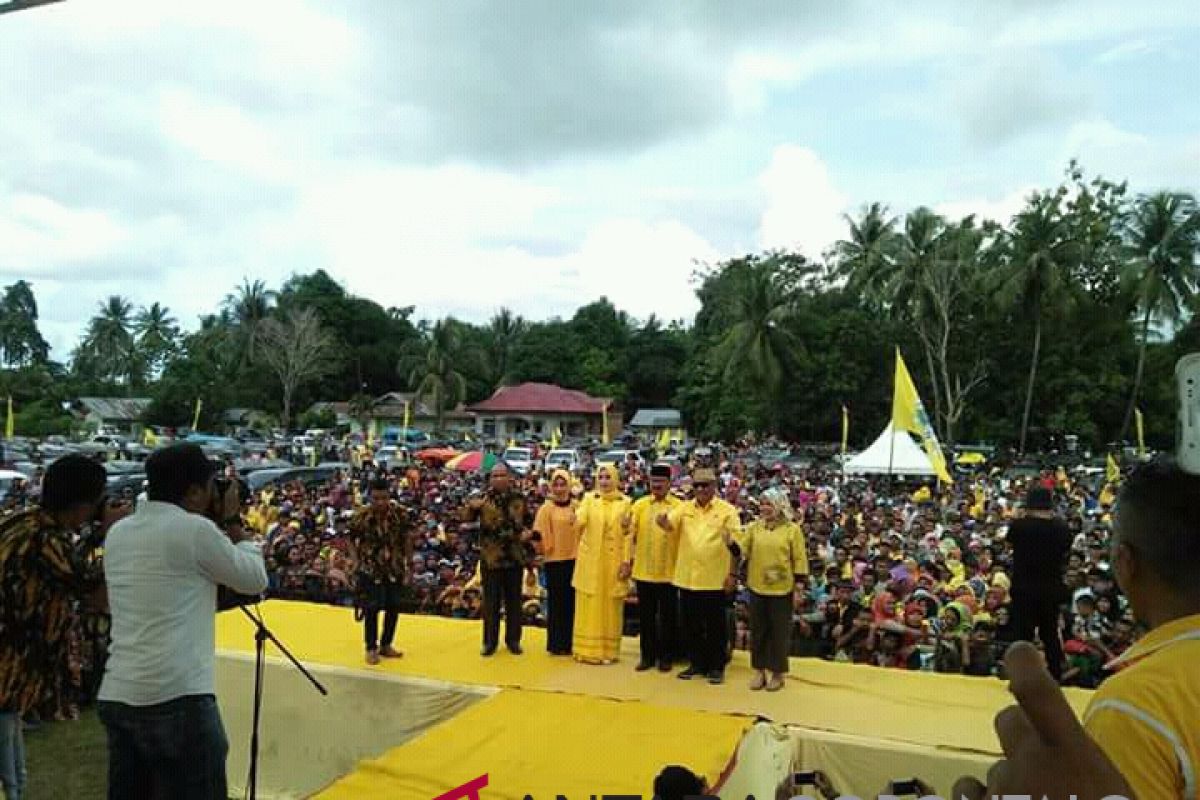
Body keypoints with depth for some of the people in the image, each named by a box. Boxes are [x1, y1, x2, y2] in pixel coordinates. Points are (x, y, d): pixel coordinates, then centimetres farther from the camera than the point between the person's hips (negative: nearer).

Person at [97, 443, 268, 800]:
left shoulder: (118, 533, 11)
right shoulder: (195, 529, -10)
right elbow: (255, 580, 1)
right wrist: (233, 523, 10)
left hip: (115, 697, 7)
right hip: (177, 699, -7)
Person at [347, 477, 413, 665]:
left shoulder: (400, 513, -11)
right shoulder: (361, 516, -18)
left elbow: (407, 537, 3)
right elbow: (350, 540, -5)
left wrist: (409, 560, 4)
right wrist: (356, 562, -12)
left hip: (395, 569, 3)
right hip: (370, 570, -3)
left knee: (393, 607, 11)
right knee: (371, 609, 1)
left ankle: (386, 645, 28)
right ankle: (371, 648, 17)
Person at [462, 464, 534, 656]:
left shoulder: (519, 499, 4)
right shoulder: (484, 498, -1)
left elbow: (529, 520, 16)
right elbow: (466, 518, -10)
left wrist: (529, 532, -5)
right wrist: (471, 507, -31)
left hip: (515, 558, 2)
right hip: (491, 558, -2)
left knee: (513, 601, 10)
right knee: (491, 602, 5)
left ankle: (513, 640, 22)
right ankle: (490, 641, 17)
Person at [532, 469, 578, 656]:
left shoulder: (576, 506, 5)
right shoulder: (546, 508, -5)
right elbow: (540, 534, -10)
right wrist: (536, 537, -28)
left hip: (574, 559, 4)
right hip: (555, 560, -3)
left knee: (572, 602, 10)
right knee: (556, 602, 4)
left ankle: (569, 642, 21)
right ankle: (556, 644, 14)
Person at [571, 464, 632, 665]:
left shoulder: (625, 502, 1)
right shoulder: (589, 499, 2)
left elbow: (628, 534, 0)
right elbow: (579, 522, -12)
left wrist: (626, 561, -5)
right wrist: (576, 520, -35)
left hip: (613, 561, 0)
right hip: (590, 559, 0)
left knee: (610, 606, 5)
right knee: (589, 605, 4)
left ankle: (608, 650, 13)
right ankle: (587, 649, 12)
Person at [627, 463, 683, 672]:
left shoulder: (679, 506, -2)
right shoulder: (640, 505, 3)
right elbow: (631, 535, 3)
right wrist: (628, 561, -1)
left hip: (669, 572, -2)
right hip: (643, 571, 2)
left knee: (667, 617, 8)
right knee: (646, 616, 10)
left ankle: (666, 657, 19)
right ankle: (647, 655, 20)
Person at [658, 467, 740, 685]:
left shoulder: (727, 510, -4)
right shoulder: (684, 508, 6)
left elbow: (734, 544, -4)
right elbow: (669, 525, -8)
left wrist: (732, 574, -8)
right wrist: (662, 521, -32)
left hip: (715, 579, -3)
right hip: (688, 578, 3)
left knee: (716, 626, 6)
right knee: (692, 625, 13)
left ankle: (717, 667, 18)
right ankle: (697, 663, 26)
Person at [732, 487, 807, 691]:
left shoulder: (792, 529, -5)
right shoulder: (754, 527, 4)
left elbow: (799, 559, -4)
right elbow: (741, 549, -3)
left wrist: (799, 585, -6)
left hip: (781, 589, -3)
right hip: (757, 587, 3)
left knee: (779, 631, 5)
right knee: (758, 630, 10)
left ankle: (777, 674, 18)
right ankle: (759, 671, 23)